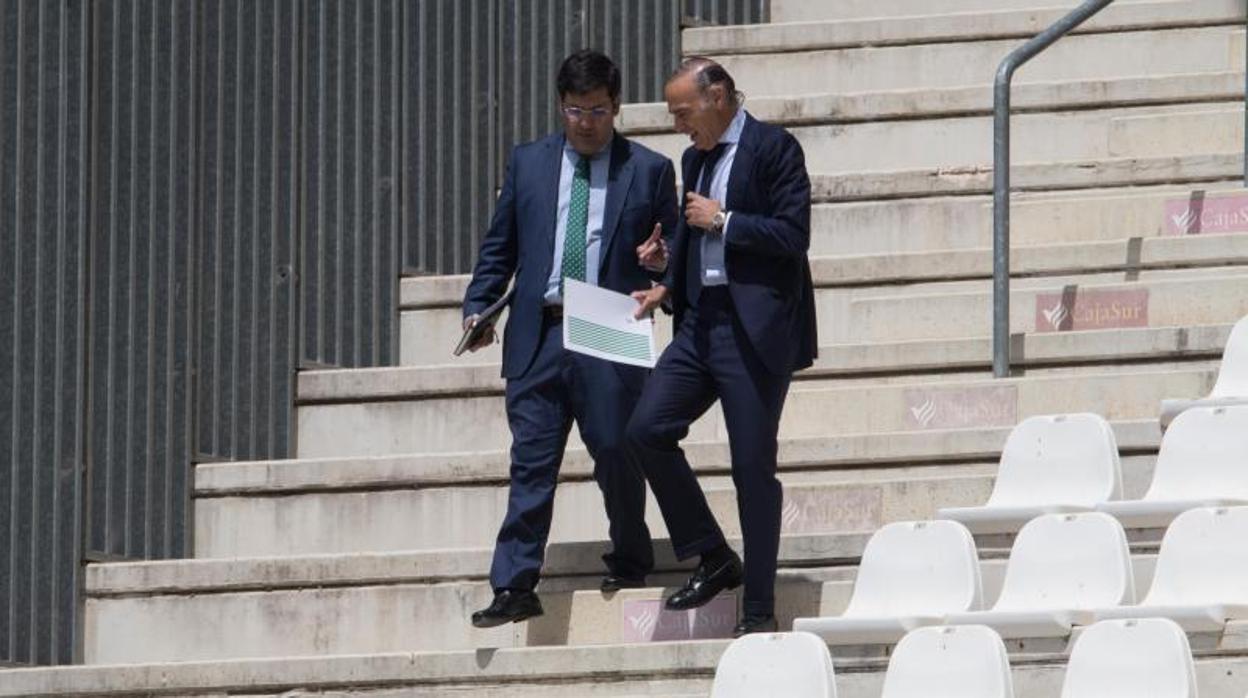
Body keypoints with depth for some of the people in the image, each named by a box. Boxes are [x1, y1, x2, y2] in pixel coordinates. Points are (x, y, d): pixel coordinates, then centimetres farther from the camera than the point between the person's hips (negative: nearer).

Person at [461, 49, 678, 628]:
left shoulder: (649, 171, 6)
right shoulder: (528, 163, 13)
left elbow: (676, 257, 10)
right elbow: (500, 247, 14)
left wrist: (660, 261, -13)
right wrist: (477, 306, 2)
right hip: (538, 334, 2)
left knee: (617, 454, 4)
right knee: (531, 461, -2)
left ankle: (630, 563, 26)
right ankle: (514, 588, -4)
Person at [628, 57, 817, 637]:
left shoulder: (773, 148, -7)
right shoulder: (695, 159, 17)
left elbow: (793, 235, -14)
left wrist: (723, 220, -11)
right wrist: (666, 289, 13)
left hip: (756, 329, -8)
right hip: (702, 322, 8)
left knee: (753, 467, -4)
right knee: (647, 428, -5)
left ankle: (759, 609, 4)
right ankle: (712, 560, 9)